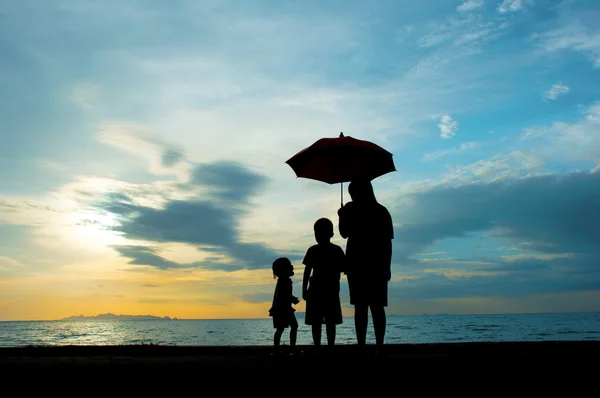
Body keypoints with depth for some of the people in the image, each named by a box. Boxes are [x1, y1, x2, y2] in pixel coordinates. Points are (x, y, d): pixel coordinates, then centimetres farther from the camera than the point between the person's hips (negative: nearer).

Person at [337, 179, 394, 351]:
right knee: (377, 307, 3)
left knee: (360, 307, -5)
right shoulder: (382, 211, 10)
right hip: (378, 265, 3)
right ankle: (379, 345, 3)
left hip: (357, 265, -3)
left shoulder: (351, 209, -1)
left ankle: (362, 346, -6)